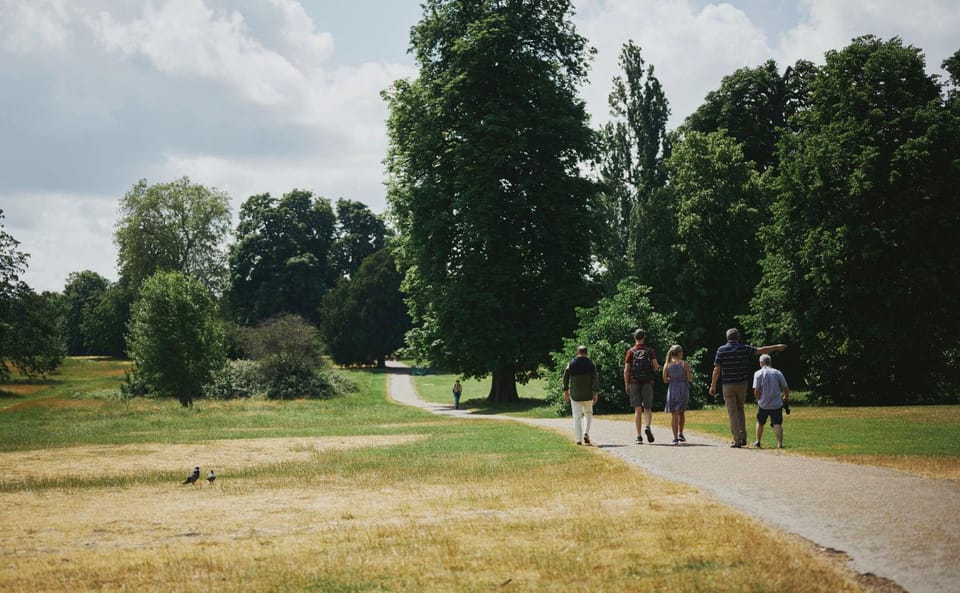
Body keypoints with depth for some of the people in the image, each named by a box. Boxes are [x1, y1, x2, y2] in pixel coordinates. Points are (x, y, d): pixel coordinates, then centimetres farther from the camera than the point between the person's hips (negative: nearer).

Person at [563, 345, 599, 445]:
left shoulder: (571, 364, -1)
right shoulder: (591, 364, -3)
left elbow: (565, 378, 1)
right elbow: (595, 379, -8)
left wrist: (565, 392, 8)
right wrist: (596, 393, -7)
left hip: (575, 395, 0)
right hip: (588, 395, 0)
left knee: (577, 416, 3)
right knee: (588, 413, 19)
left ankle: (578, 439, -2)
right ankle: (586, 433, -1)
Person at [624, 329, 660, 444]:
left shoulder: (630, 351, 1)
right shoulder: (650, 350, 2)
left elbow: (626, 370, -3)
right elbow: (655, 366, -6)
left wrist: (626, 385, 5)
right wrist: (656, 368, 18)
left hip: (634, 383, 0)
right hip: (647, 383, 0)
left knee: (638, 410, 2)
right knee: (647, 408, 8)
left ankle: (639, 437, -2)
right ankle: (648, 426, -21)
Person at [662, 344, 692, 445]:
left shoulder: (667, 364, 1)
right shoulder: (684, 363, -3)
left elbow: (665, 380, 0)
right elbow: (689, 378, -5)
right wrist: (690, 373, 16)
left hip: (672, 389, 0)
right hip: (683, 389, 0)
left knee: (674, 414, 0)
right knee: (681, 413, 20)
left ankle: (675, 438, -7)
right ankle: (680, 434, 19)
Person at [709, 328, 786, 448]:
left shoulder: (721, 350, -6)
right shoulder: (744, 349, -2)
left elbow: (716, 370, -8)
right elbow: (761, 350, 5)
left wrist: (713, 386, 0)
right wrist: (776, 347, 18)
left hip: (728, 385, -2)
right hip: (742, 384, 2)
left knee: (732, 412, 1)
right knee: (740, 410, 17)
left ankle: (737, 440, -4)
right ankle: (743, 437, 6)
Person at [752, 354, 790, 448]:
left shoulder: (758, 373, -5)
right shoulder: (777, 373, 1)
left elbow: (756, 390, -12)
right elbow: (785, 388, 2)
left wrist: (758, 399, 8)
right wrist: (786, 398, 21)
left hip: (763, 404, 0)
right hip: (777, 404, 0)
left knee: (760, 423, 18)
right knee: (777, 424, -3)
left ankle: (757, 442, 30)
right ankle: (780, 443, -18)